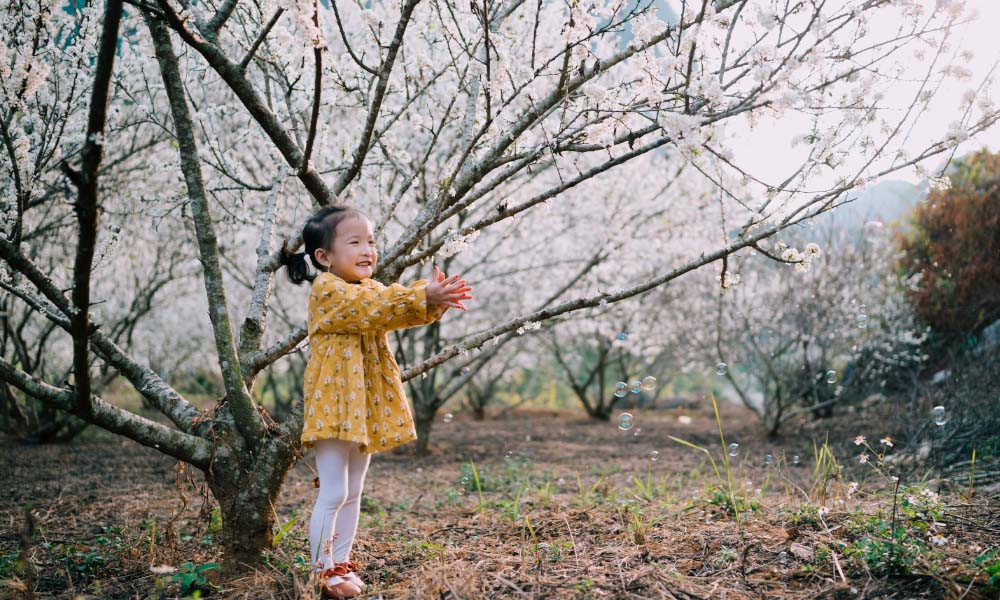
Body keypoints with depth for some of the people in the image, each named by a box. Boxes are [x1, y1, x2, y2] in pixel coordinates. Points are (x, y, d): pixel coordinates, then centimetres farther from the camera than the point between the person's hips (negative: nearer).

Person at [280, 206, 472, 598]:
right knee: (333, 493, -6)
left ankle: (340, 564, 23)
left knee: (353, 493, 13)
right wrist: (423, 295, -34)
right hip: (334, 403, -8)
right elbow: (374, 308, -26)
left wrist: (435, 300, -20)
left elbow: (402, 312, 0)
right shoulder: (327, 289, -12)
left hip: (365, 405, 8)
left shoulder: (370, 290, 15)